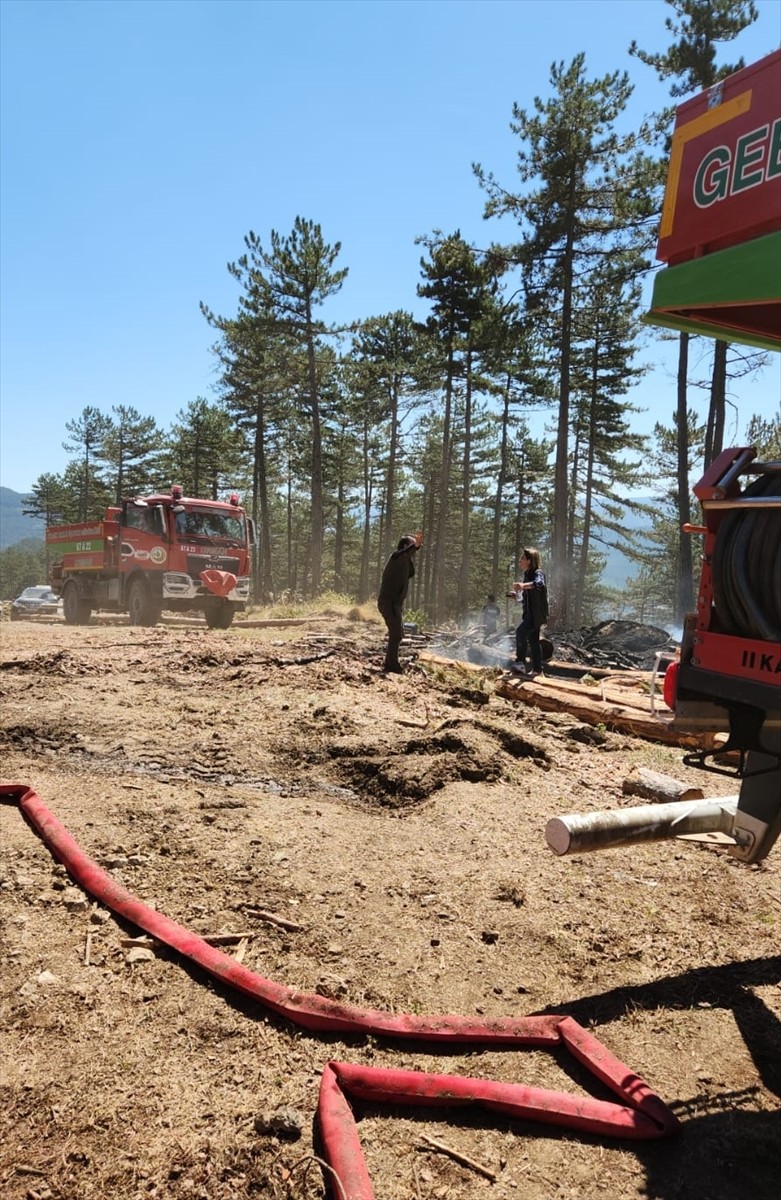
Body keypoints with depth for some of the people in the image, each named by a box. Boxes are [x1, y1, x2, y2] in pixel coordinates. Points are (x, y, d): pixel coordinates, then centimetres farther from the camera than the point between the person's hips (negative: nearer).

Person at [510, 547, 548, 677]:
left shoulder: (538, 573, -12)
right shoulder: (527, 575, 16)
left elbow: (539, 583, -38)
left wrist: (524, 585, -55)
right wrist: (518, 595, 8)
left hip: (537, 613, -10)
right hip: (529, 612, 10)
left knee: (521, 632, -27)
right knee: (533, 641, 14)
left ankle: (520, 663, -30)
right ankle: (537, 669, 21)